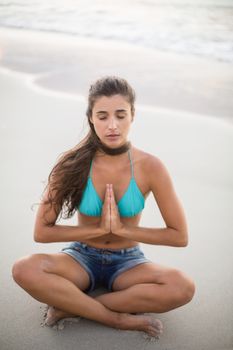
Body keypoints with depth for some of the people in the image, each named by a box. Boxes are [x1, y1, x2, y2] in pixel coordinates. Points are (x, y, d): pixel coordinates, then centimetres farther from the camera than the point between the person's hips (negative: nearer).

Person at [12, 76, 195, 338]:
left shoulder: (149, 167, -14)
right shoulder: (72, 163, -13)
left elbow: (180, 236, -9)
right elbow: (41, 232, -10)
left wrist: (123, 229, -16)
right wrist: (99, 229, -17)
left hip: (127, 262, 1)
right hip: (81, 258, 0)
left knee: (183, 287, -30)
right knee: (24, 270, -31)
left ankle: (70, 306, -19)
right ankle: (120, 319, -20)